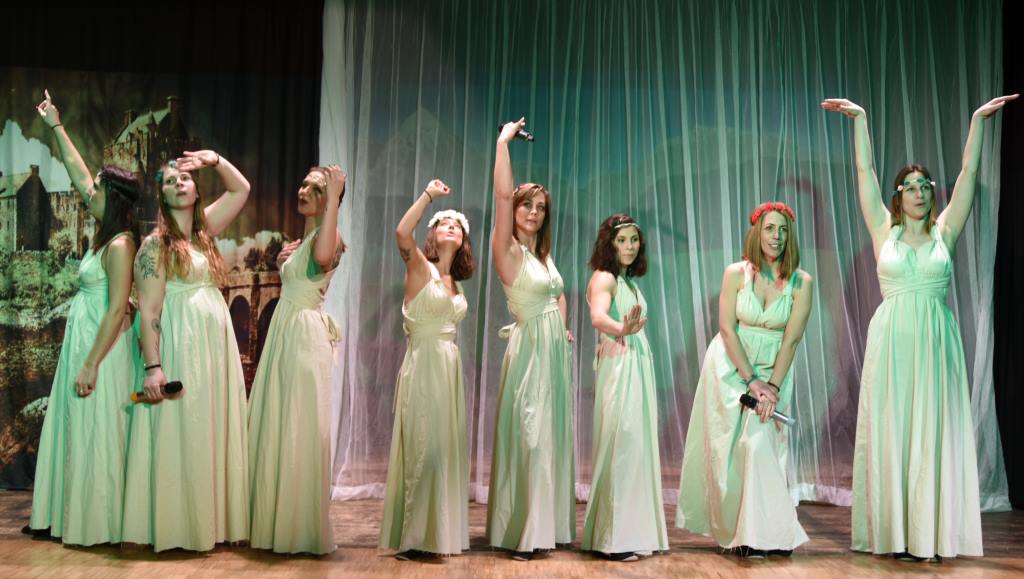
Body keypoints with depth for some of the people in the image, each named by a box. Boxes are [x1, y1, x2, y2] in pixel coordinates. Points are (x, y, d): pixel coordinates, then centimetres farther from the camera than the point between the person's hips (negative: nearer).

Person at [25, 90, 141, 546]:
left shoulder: (119, 245, -18)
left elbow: (117, 310, -22)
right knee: (74, 432, 14)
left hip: (102, 345, -9)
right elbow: (76, 170, 18)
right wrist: (55, 125, 23)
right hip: (82, 338, 9)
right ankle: (67, 517, 24)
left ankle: (99, 524, 11)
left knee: (96, 435, 0)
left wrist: (91, 365, -22)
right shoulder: (103, 231, 7)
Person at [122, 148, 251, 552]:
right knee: (180, 434, -3)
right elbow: (148, 311, -11)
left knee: (214, 433, 8)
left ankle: (213, 520, 15)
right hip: (180, 345, -6)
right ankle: (176, 526, 5)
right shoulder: (156, 243, -5)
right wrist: (152, 366, -19)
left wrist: (215, 160, 6)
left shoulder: (204, 230, 14)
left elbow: (241, 189, 22)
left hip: (217, 343, 7)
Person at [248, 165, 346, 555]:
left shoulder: (327, 235, -10)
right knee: (274, 427, 11)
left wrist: (334, 198, -31)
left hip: (306, 335, -9)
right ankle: (275, 521, 21)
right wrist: (282, 262, 14)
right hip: (282, 332, 9)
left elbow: (323, 257, -36)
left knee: (299, 430, -5)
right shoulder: (300, 239, 18)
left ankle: (303, 529, 4)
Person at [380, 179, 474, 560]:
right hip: (423, 366, -7)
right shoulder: (420, 268, -5)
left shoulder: (455, 283, 16)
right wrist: (428, 195, -20)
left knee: (447, 449, 10)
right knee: (424, 449, -7)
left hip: (450, 367, 8)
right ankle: (414, 538, 1)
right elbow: (402, 233, -26)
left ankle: (441, 533, 19)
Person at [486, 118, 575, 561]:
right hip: (530, 351, -8)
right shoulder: (508, 250, -9)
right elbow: (503, 195, -23)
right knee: (527, 437, -5)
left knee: (553, 436, 12)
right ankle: (520, 534, 3)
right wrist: (503, 141, -19)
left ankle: (549, 524, 24)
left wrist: (562, 327, 11)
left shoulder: (544, 255, 13)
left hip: (556, 351, 8)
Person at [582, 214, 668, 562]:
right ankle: (613, 539, -4)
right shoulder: (604, 277, -9)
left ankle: (634, 530, 19)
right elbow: (598, 317, -29)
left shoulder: (629, 280, 18)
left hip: (639, 366, 9)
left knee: (638, 445, 11)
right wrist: (622, 329, -48)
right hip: (618, 367, -9)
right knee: (620, 445, -9)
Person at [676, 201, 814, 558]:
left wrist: (772, 385, -17)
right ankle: (739, 531, 11)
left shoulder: (801, 282, -8)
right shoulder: (736, 273, -9)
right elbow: (727, 329, -12)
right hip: (730, 366, 0)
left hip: (773, 370, 0)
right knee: (730, 446, 0)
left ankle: (764, 534, -1)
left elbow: (790, 340, -10)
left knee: (762, 444, -10)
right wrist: (751, 380, -16)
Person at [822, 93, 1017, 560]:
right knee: (890, 431, 0)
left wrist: (978, 121, 3)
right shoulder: (885, 232, 6)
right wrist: (859, 119, 2)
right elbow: (865, 173, 4)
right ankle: (895, 532, 4)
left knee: (935, 432, 1)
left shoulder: (944, 233, 9)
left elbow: (968, 174, 6)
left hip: (937, 341, 1)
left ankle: (932, 531, 4)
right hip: (892, 341, -1)